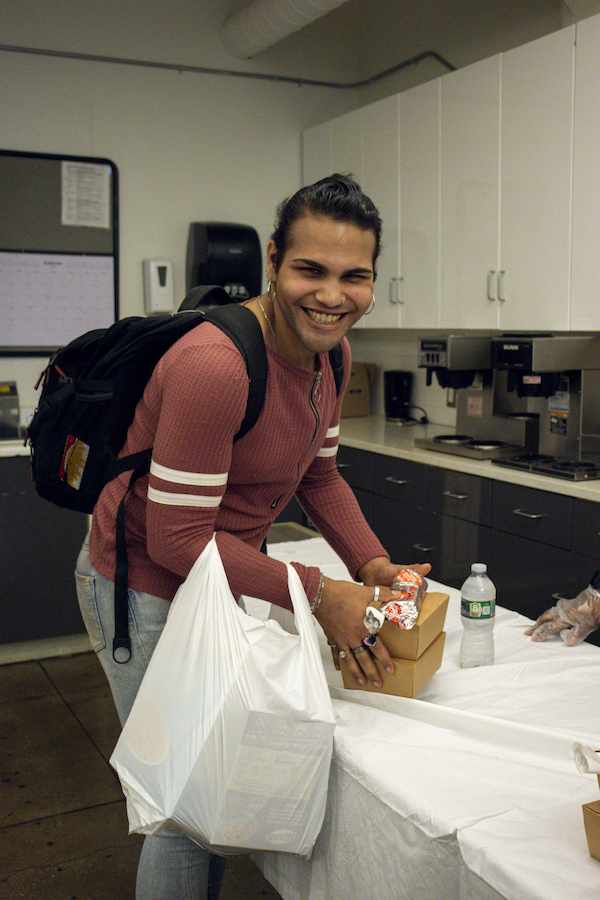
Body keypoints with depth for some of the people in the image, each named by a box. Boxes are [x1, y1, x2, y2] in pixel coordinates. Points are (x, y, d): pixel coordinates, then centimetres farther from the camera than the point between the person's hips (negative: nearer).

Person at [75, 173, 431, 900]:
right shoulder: (215, 366, -32)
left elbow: (318, 474, 8)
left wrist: (373, 564, -8)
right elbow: (176, 539, -28)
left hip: (218, 578, 9)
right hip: (146, 590, -8)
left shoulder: (329, 351, -4)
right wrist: (319, 596, -25)